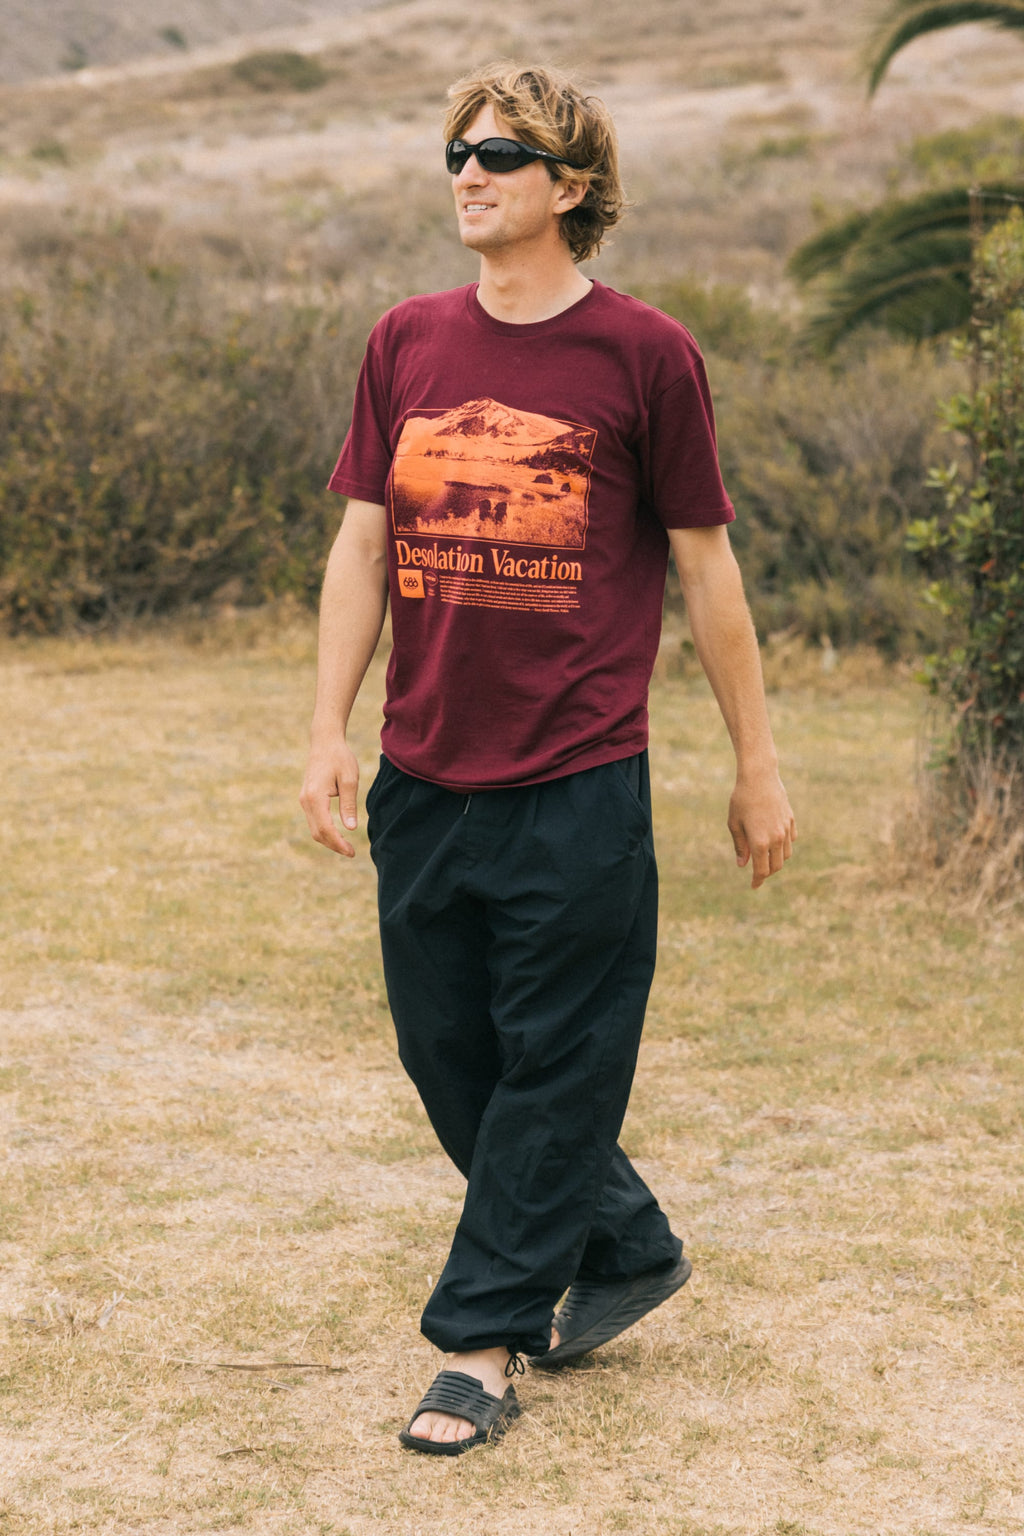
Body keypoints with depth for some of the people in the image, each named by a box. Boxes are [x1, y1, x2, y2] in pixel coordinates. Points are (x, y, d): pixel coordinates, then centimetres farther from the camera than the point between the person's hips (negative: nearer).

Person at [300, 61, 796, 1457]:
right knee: (447, 1055, 12)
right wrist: (330, 732, 5)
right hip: (425, 783, 5)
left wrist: (758, 761, 4)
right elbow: (362, 544, 11)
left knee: (553, 1069, 0)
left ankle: (484, 1344, 11)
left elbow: (705, 564, 1)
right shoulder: (407, 344, 8)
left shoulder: (644, 352, -4)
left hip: (578, 788, -5)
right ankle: (630, 1253, 32)